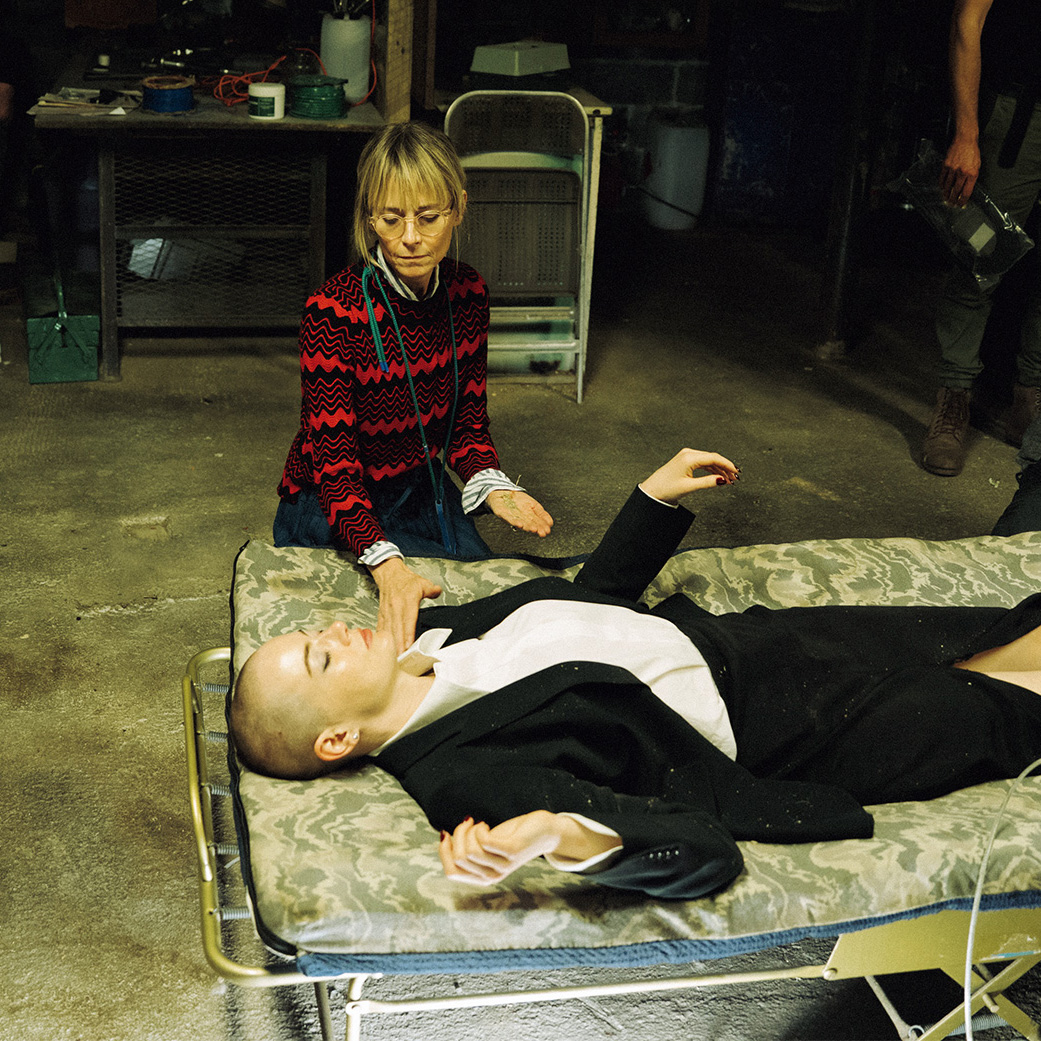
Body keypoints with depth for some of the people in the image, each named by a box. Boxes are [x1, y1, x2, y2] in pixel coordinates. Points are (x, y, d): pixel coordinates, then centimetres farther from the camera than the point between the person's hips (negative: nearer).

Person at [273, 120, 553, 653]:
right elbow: (334, 462, -27)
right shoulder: (332, 311, -25)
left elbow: (467, 416, 3)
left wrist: (489, 482, -21)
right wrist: (387, 565, -43)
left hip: (421, 490, 5)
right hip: (333, 510, -5)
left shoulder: (467, 292, -6)